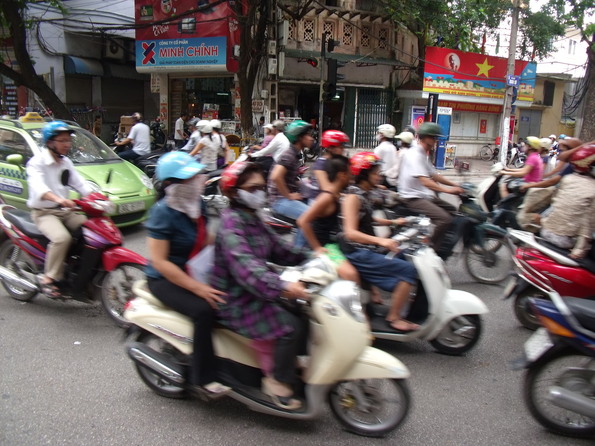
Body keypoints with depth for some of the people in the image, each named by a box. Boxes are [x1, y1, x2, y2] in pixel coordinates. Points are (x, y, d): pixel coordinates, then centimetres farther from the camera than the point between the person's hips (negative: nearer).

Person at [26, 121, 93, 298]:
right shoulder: (37, 162, -12)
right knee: (62, 238, -33)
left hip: (65, 211, 7)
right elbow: (37, 186, -31)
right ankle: (48, 278, -19)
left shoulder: (66, 162, 12)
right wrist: (57, 199, -51)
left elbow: (80, 183, 4)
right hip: (43, 213, -7)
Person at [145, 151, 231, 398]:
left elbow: (205, 241, 16)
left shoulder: (197, 204, 2)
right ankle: (202, 378, -15)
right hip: (165, 279, -7)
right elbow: (158, 261, -23)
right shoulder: (163, 212, -20)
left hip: (194, 271, 8)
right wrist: (197, 288, -27)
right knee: (204, 309, -29)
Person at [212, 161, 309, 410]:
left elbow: (277, 249, 14)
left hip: (253, 292, 10)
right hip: (236, 301, -9)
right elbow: (245, 265, -34)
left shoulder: (252, 219, 11)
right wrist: (281, 287, -46)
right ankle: (277, 382, -3)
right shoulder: (231, 223, -19)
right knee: (291, 327, -20)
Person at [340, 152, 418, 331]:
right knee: (408, 270, -16)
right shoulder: (353, 197, -17)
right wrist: (380, 240, -42)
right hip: (358, 254, -10)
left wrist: (393, 222, 18)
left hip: (368, 249, 10)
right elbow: (350, 233, -29)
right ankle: (393, 318, -6)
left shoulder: (365, 194, 11)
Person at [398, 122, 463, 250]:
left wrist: (455, 185, 8)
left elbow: (434, 175, 17)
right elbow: (425, 181, -29)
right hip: (413, 198, -11)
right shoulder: (414, 155, -18)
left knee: (453, 211, 14)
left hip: (425, 195, 11)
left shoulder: (423, 154, 16)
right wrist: (447, 190, -36)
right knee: (445, 219, -24)